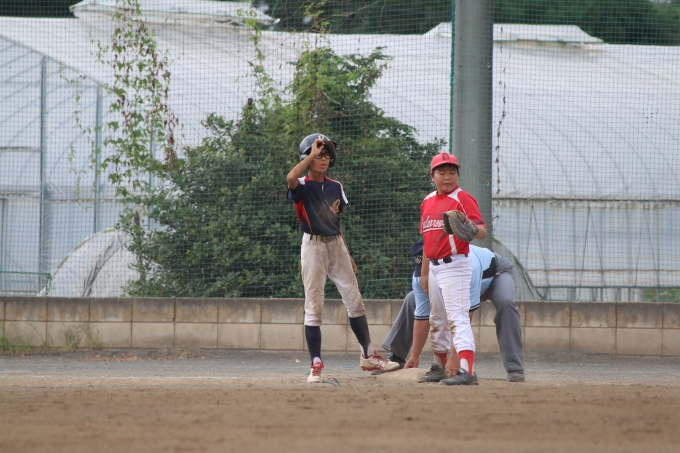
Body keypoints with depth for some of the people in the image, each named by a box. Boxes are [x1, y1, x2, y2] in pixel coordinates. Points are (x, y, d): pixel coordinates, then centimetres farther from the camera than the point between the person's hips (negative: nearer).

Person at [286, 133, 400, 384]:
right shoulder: (303, 186, -6)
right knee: (313, 306, -4)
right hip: (313, 246, -5)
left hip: (336, 245, 5)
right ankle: (316, 365, -1)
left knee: (355, 302, 5)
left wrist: (347, 255, 14)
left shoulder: (335, 187, 11)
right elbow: (291, 178, -32)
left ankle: (368, 356, 15)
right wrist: (312, 154, -21)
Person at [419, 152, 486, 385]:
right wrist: (424, 272, 20)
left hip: (455, 264, -9)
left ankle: (467, 371, -27)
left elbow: (482, 232, -18)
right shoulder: (428, 202, 14)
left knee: (457, 317, -18)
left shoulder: (463, 199, -8)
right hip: (434, 266, 9)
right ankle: (446, 368, 27)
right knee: (437, 320, 16)